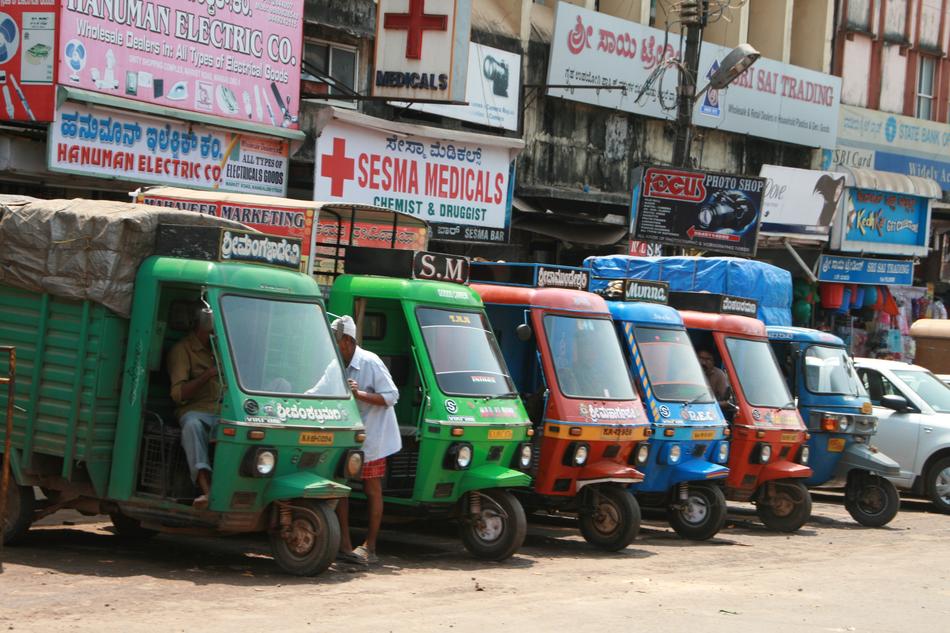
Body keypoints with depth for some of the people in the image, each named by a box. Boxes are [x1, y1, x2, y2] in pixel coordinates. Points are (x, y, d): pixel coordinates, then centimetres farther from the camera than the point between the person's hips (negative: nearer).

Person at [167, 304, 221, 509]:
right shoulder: (182, 350, 3)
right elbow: (178, 394, -7)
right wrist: (208, 375, -16)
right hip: (196, 410, -4)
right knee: (193, 425, -41)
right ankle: (207, 489, -53)